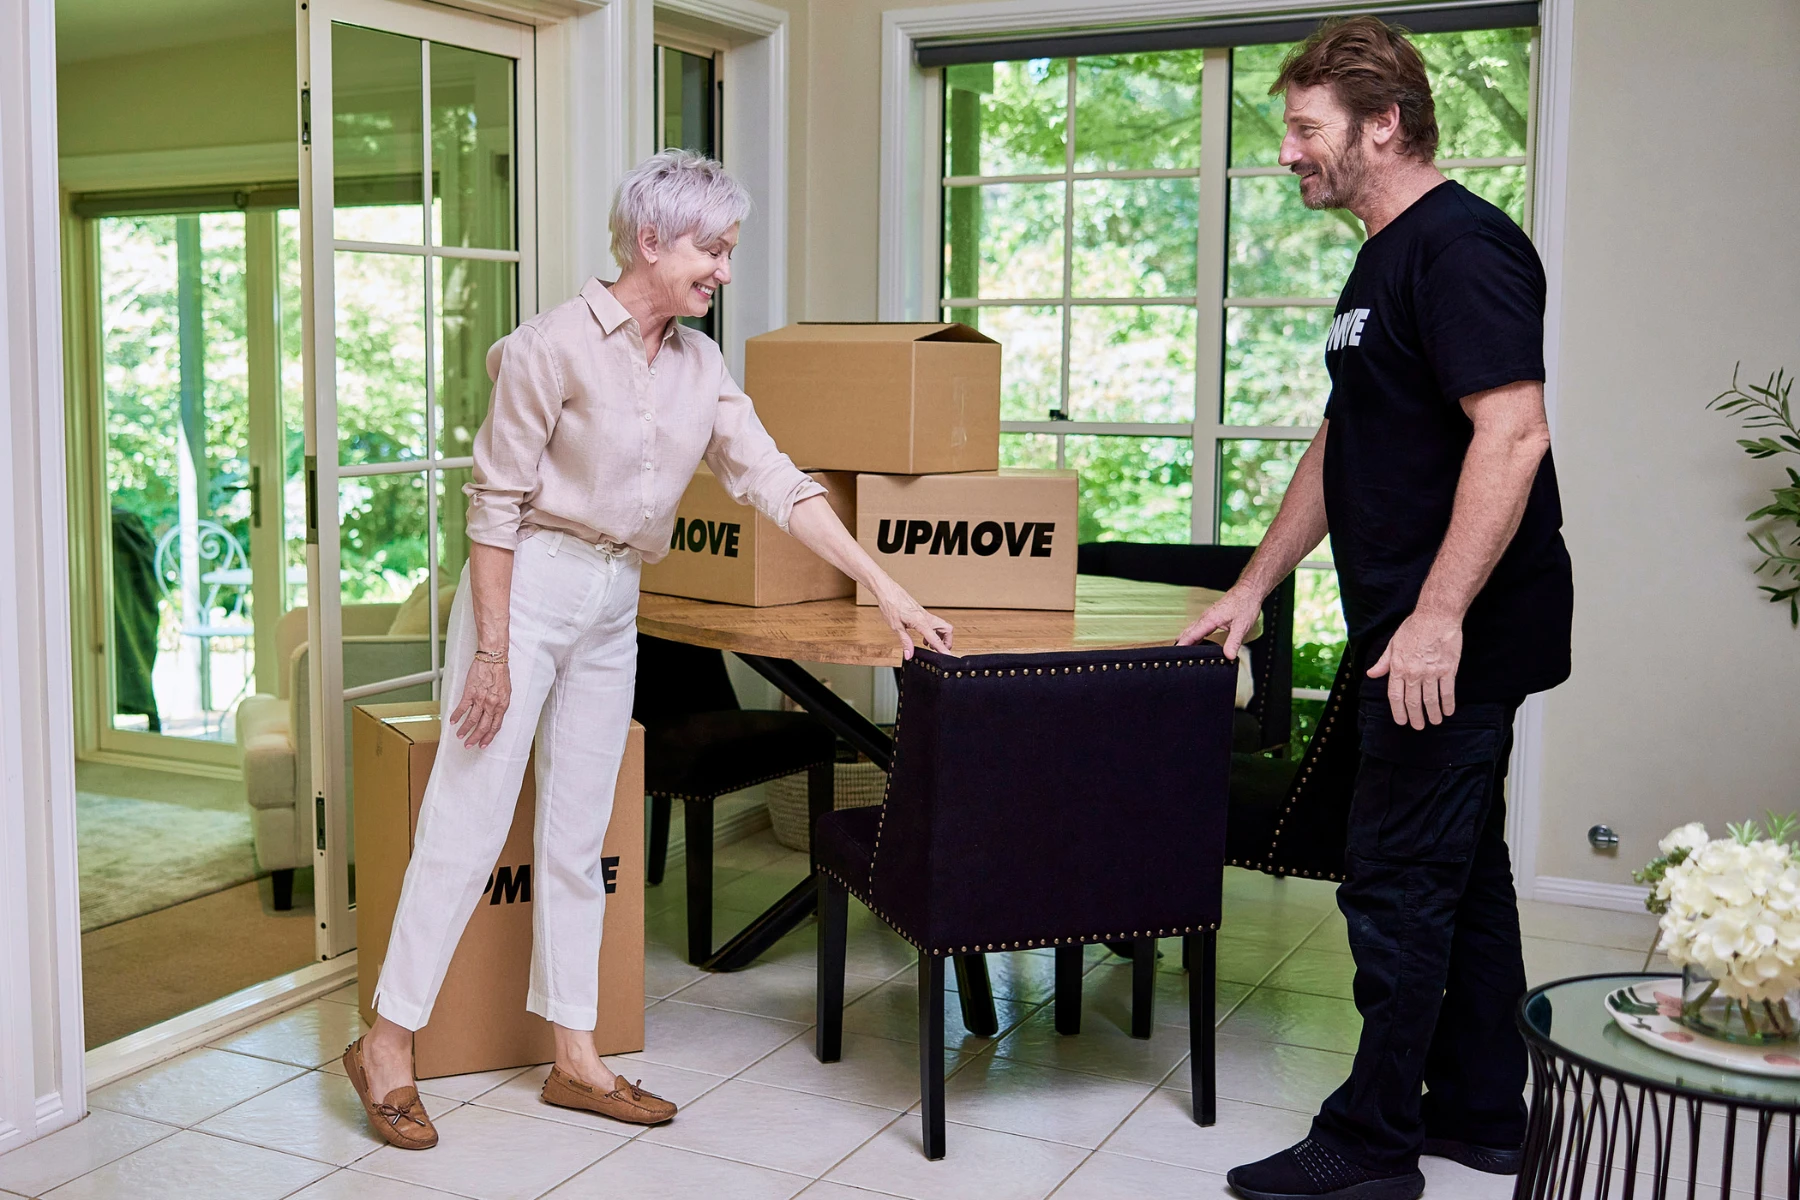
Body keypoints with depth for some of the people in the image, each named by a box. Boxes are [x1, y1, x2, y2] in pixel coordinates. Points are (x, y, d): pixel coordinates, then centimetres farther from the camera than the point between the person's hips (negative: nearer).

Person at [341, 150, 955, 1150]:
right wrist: (491, 651, -15)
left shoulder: (700, 366, 6)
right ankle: (387, 1045, 11)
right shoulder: (558, 343, -13)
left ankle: (576, 1059, 19)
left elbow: (775, 482, 1)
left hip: (614, 605, 7)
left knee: (579, 837, 11)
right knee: (469, 823, -4)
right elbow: (497, 500, -13)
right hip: (527, 586, -7)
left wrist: (885, 586, -6)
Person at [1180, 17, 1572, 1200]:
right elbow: (1342, 446, 23)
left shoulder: (1461, 246, -14)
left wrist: (1437, 613, -28)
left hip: (1454, 638, -10)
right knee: (1462, 868, 15)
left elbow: (1514, 432, -24)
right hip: (1416, 632, 10)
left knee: (1399, 878, -3)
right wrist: (1255, 586, 23)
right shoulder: (1387, 260, 18)